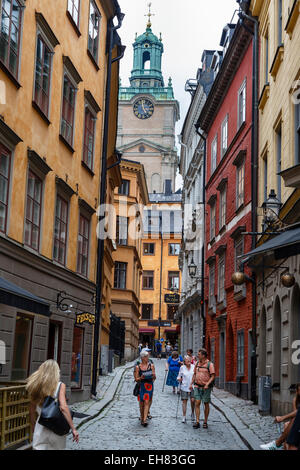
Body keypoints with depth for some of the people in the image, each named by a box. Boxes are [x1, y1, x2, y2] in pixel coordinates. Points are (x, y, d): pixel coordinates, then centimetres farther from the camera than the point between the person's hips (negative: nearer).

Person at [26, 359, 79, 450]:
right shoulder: (60, 386, -10)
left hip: (40, 429, 2)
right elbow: (63, 407, -20)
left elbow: (32, 411, 7)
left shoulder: (36, 387, 1)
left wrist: (33, 429, 22)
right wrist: (73, 429, -18)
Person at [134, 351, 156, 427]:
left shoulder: (151, 366, 5)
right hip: (141, 385, 0)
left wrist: (153, 376, -15)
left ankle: (145, 420, -14)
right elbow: (136, 379, 3)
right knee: (141, 403, 5)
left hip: (149, 386, 0)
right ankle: (142, 418, 21)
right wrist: (141, 378, -18)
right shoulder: (138, 367, 2)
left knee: (147, 402, -10)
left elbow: (154, 377, 8)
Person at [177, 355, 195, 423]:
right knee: (184, 401, -1)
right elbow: (179, 376, 12)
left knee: (192, 400, -9)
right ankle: (184, 417, 5)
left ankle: (193, 413, 18)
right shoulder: (182, 368, 4)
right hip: (184, 386, 0)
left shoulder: (194, 367, 4)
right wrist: (179, 379, -7)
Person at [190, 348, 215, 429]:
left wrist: (207, 384, -24)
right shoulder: (197, 363, 8)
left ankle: (205, 422, 15)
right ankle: (197, 422, -9)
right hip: (197, 387, 4)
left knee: (206, 404, 4)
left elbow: (213, 376, -12)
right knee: (197, 403, -7)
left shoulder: (210, 364, -9)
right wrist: (191, 384, 10)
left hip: (206, 387, -4)